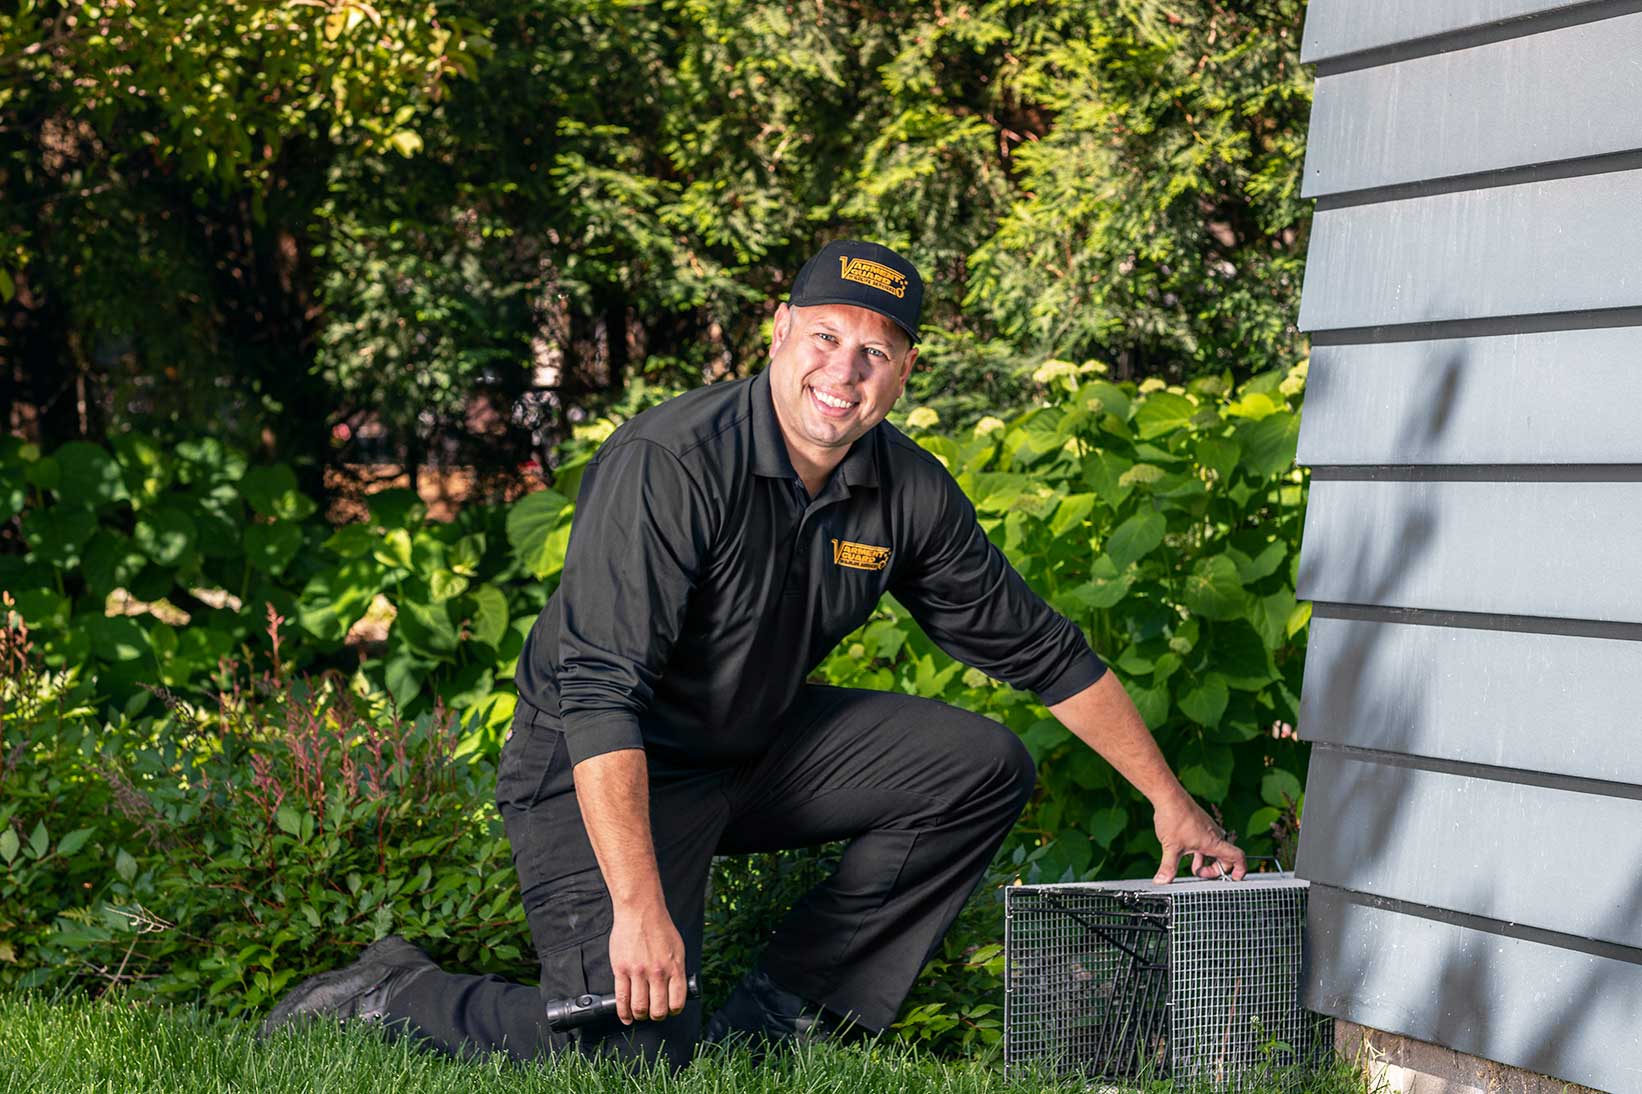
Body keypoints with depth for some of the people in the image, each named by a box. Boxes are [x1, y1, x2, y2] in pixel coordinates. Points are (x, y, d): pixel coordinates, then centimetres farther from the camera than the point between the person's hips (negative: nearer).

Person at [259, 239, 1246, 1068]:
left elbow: (1038, 648, 7)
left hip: (758, 749, 7)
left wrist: (1170, 798, 9)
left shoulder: (907, 491, -5)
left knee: (983, 766, -5)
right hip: (601, 775, -7)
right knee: (638, 1048, -21)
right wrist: (639, 906, -39)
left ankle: (781, 1017, -1)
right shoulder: (670, 465, -26)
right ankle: (396, 999, 4)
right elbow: (599, 694, -32)